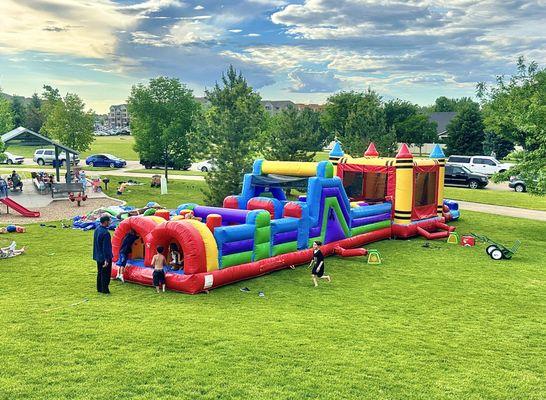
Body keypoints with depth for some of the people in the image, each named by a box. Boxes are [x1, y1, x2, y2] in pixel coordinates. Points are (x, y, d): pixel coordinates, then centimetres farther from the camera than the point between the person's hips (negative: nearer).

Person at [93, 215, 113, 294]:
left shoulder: (96, 230, 6)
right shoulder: (105, 233, -23)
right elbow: (106, 247, -23)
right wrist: (106, 259, -21)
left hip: (98, 257, 9)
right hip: (104, 257, -9)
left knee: (100, 273, 18)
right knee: (105, 274, 1)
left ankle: (99, 288, 27)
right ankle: (105, 290, 6)